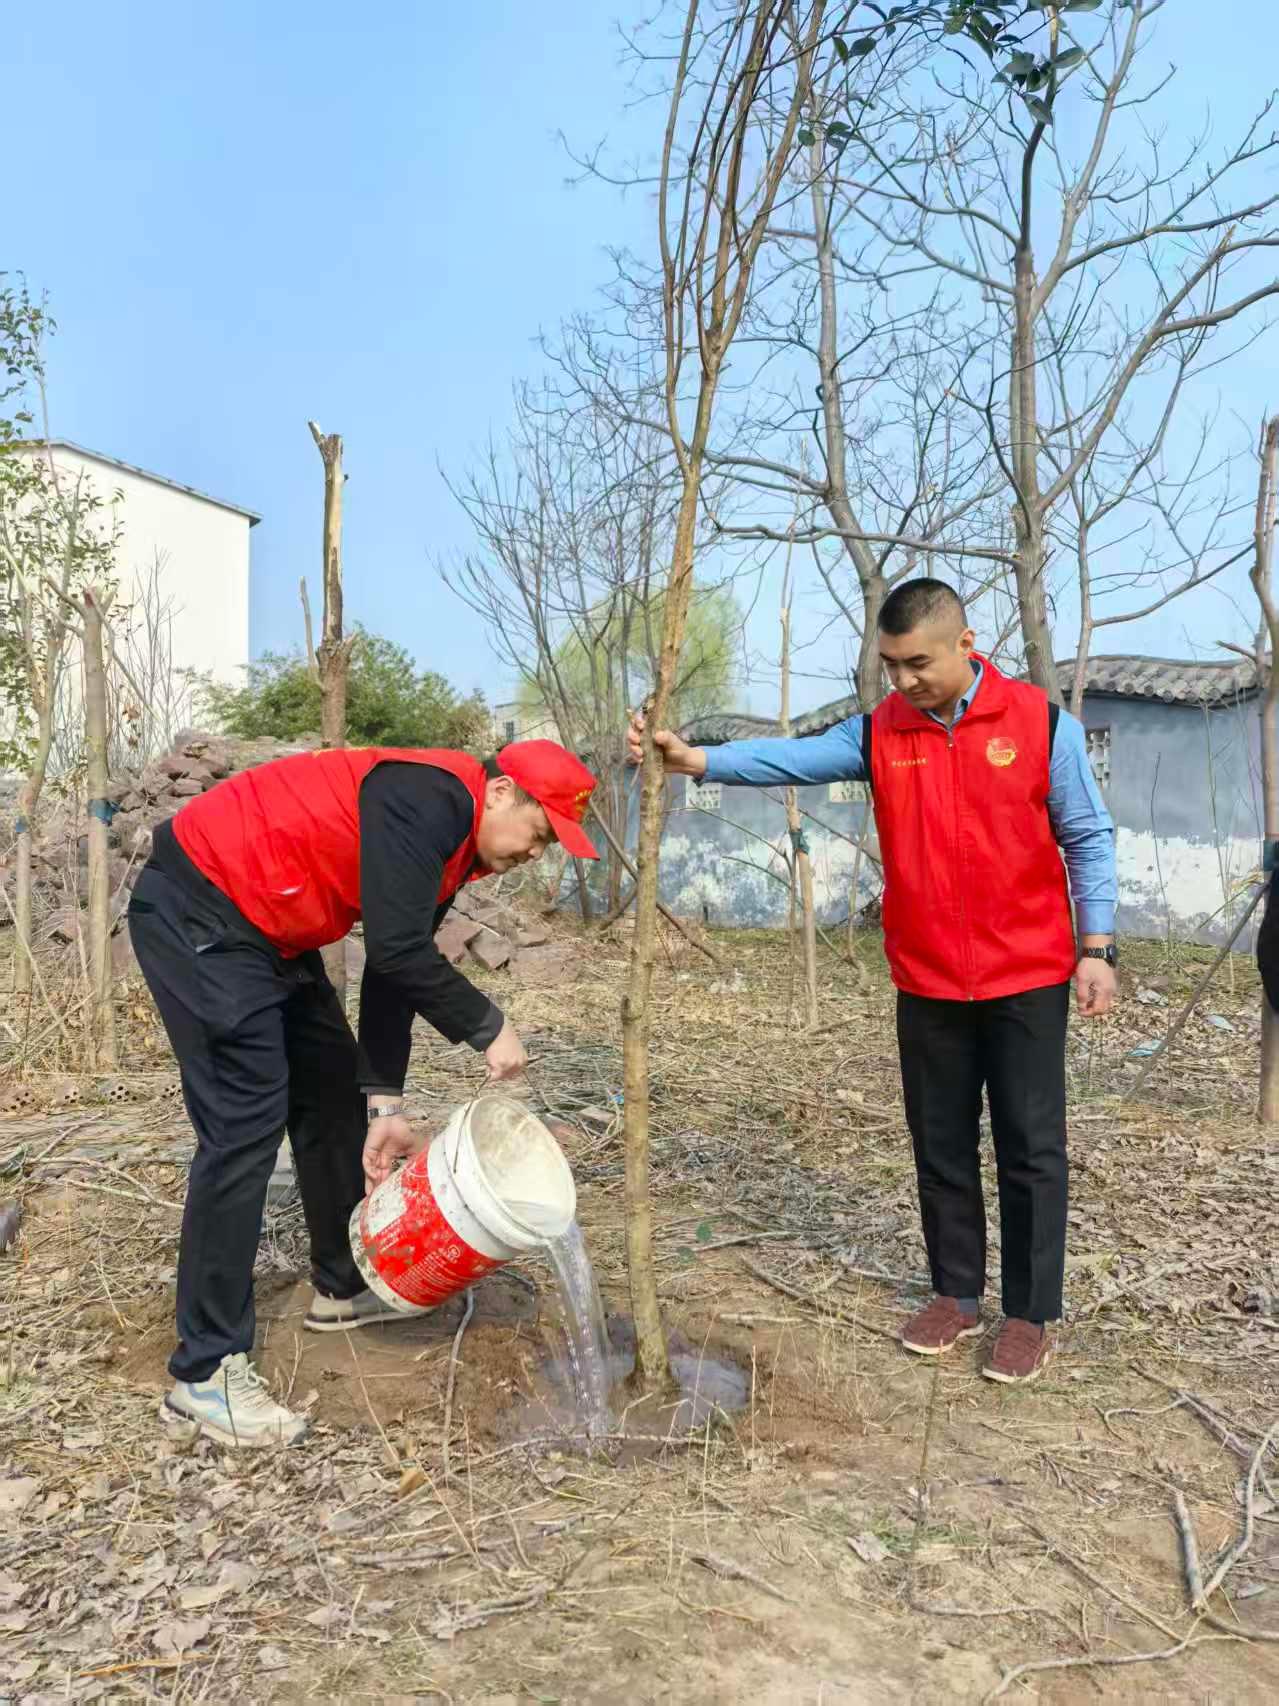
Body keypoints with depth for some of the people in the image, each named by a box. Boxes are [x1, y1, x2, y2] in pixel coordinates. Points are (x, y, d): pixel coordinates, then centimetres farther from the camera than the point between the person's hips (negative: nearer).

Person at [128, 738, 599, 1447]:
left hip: (267, 931, 11)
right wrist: (489, 1028, -15)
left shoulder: (451, 853, 8)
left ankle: (341, 1288, 30)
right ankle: (205, 1371, -3)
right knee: (246, 1123, -13)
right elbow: (397, 954, -28)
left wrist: (384, 1104, 3)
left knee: (333, 1091, 14)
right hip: (197, 911, -11)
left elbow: (395, 972, 9)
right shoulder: (430, 798, -22)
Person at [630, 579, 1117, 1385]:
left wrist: (1097, 949, -5)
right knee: (941, 1147, 13)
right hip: (927, 985, 3)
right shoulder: (879, 732, 0)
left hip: (1028, 980, -3)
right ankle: (957, 1295, 30)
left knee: (1030, 1149, 6)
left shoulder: (1041, 723, -6)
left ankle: (1031, 1314, 21)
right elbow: (794, 758, -15)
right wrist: (694, 758, -30)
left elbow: (1088, 840, -2)